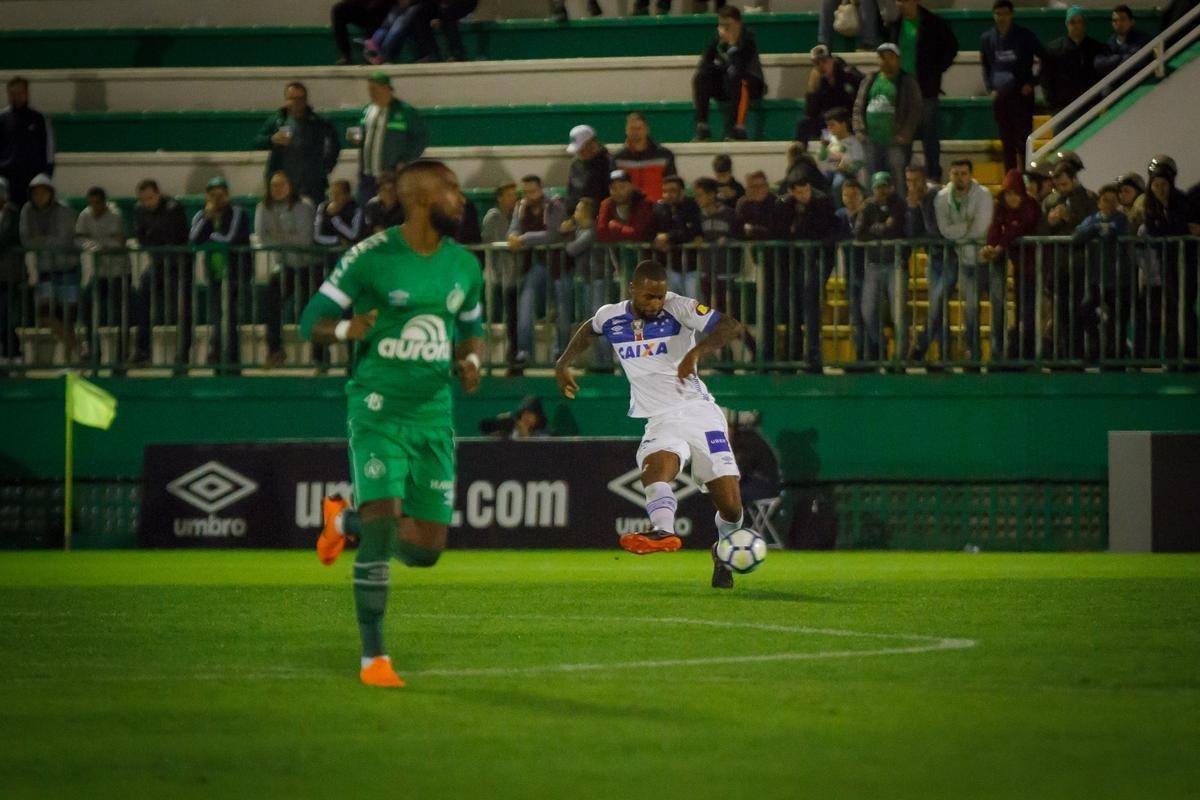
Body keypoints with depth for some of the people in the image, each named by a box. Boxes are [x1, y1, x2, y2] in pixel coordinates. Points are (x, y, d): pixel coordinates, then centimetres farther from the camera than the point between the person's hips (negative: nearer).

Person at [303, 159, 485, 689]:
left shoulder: (464, 267, 8)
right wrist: (346, 330, -26)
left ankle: (345, 521, 34)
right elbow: (311, 321, -4)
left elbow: (472, 330, 23)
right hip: (378, 411, -5)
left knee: (425, 549, 3)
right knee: (382, 529, -17)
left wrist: (471, 360, 0)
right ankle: (373, 658, -5)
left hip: (434, 416, 5)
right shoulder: (371, 258, -8)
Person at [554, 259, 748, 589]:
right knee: (656, 466, -34)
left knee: (730, 505, -6)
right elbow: (589, 329, 31)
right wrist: (564, 363, 23)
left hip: (699, 412, -2)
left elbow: (732, 326, -21)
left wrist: (697, 351, -36)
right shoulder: (610, 317, 4)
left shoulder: (678, 308, -9)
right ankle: (665, 531, -61)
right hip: (661, 421, 2)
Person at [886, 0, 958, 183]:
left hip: (926, 87, -4)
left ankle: (933, 175, 9)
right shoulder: (894, 24, 5)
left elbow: (951, 47, 3)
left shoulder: (933, 23, -5)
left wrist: (937, 70, -3)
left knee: (929, 134, 2)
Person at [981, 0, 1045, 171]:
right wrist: (990, 89, 5)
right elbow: (985, 67, 18)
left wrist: (1031, 83, -4)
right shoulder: (987, 39, 7)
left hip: (1022, 93, -3)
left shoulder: (1025, 36, -3)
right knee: (1007, 141, 6)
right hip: (999, 96, 3)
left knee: (1023, 138, -8)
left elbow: (1044, 59, 2)